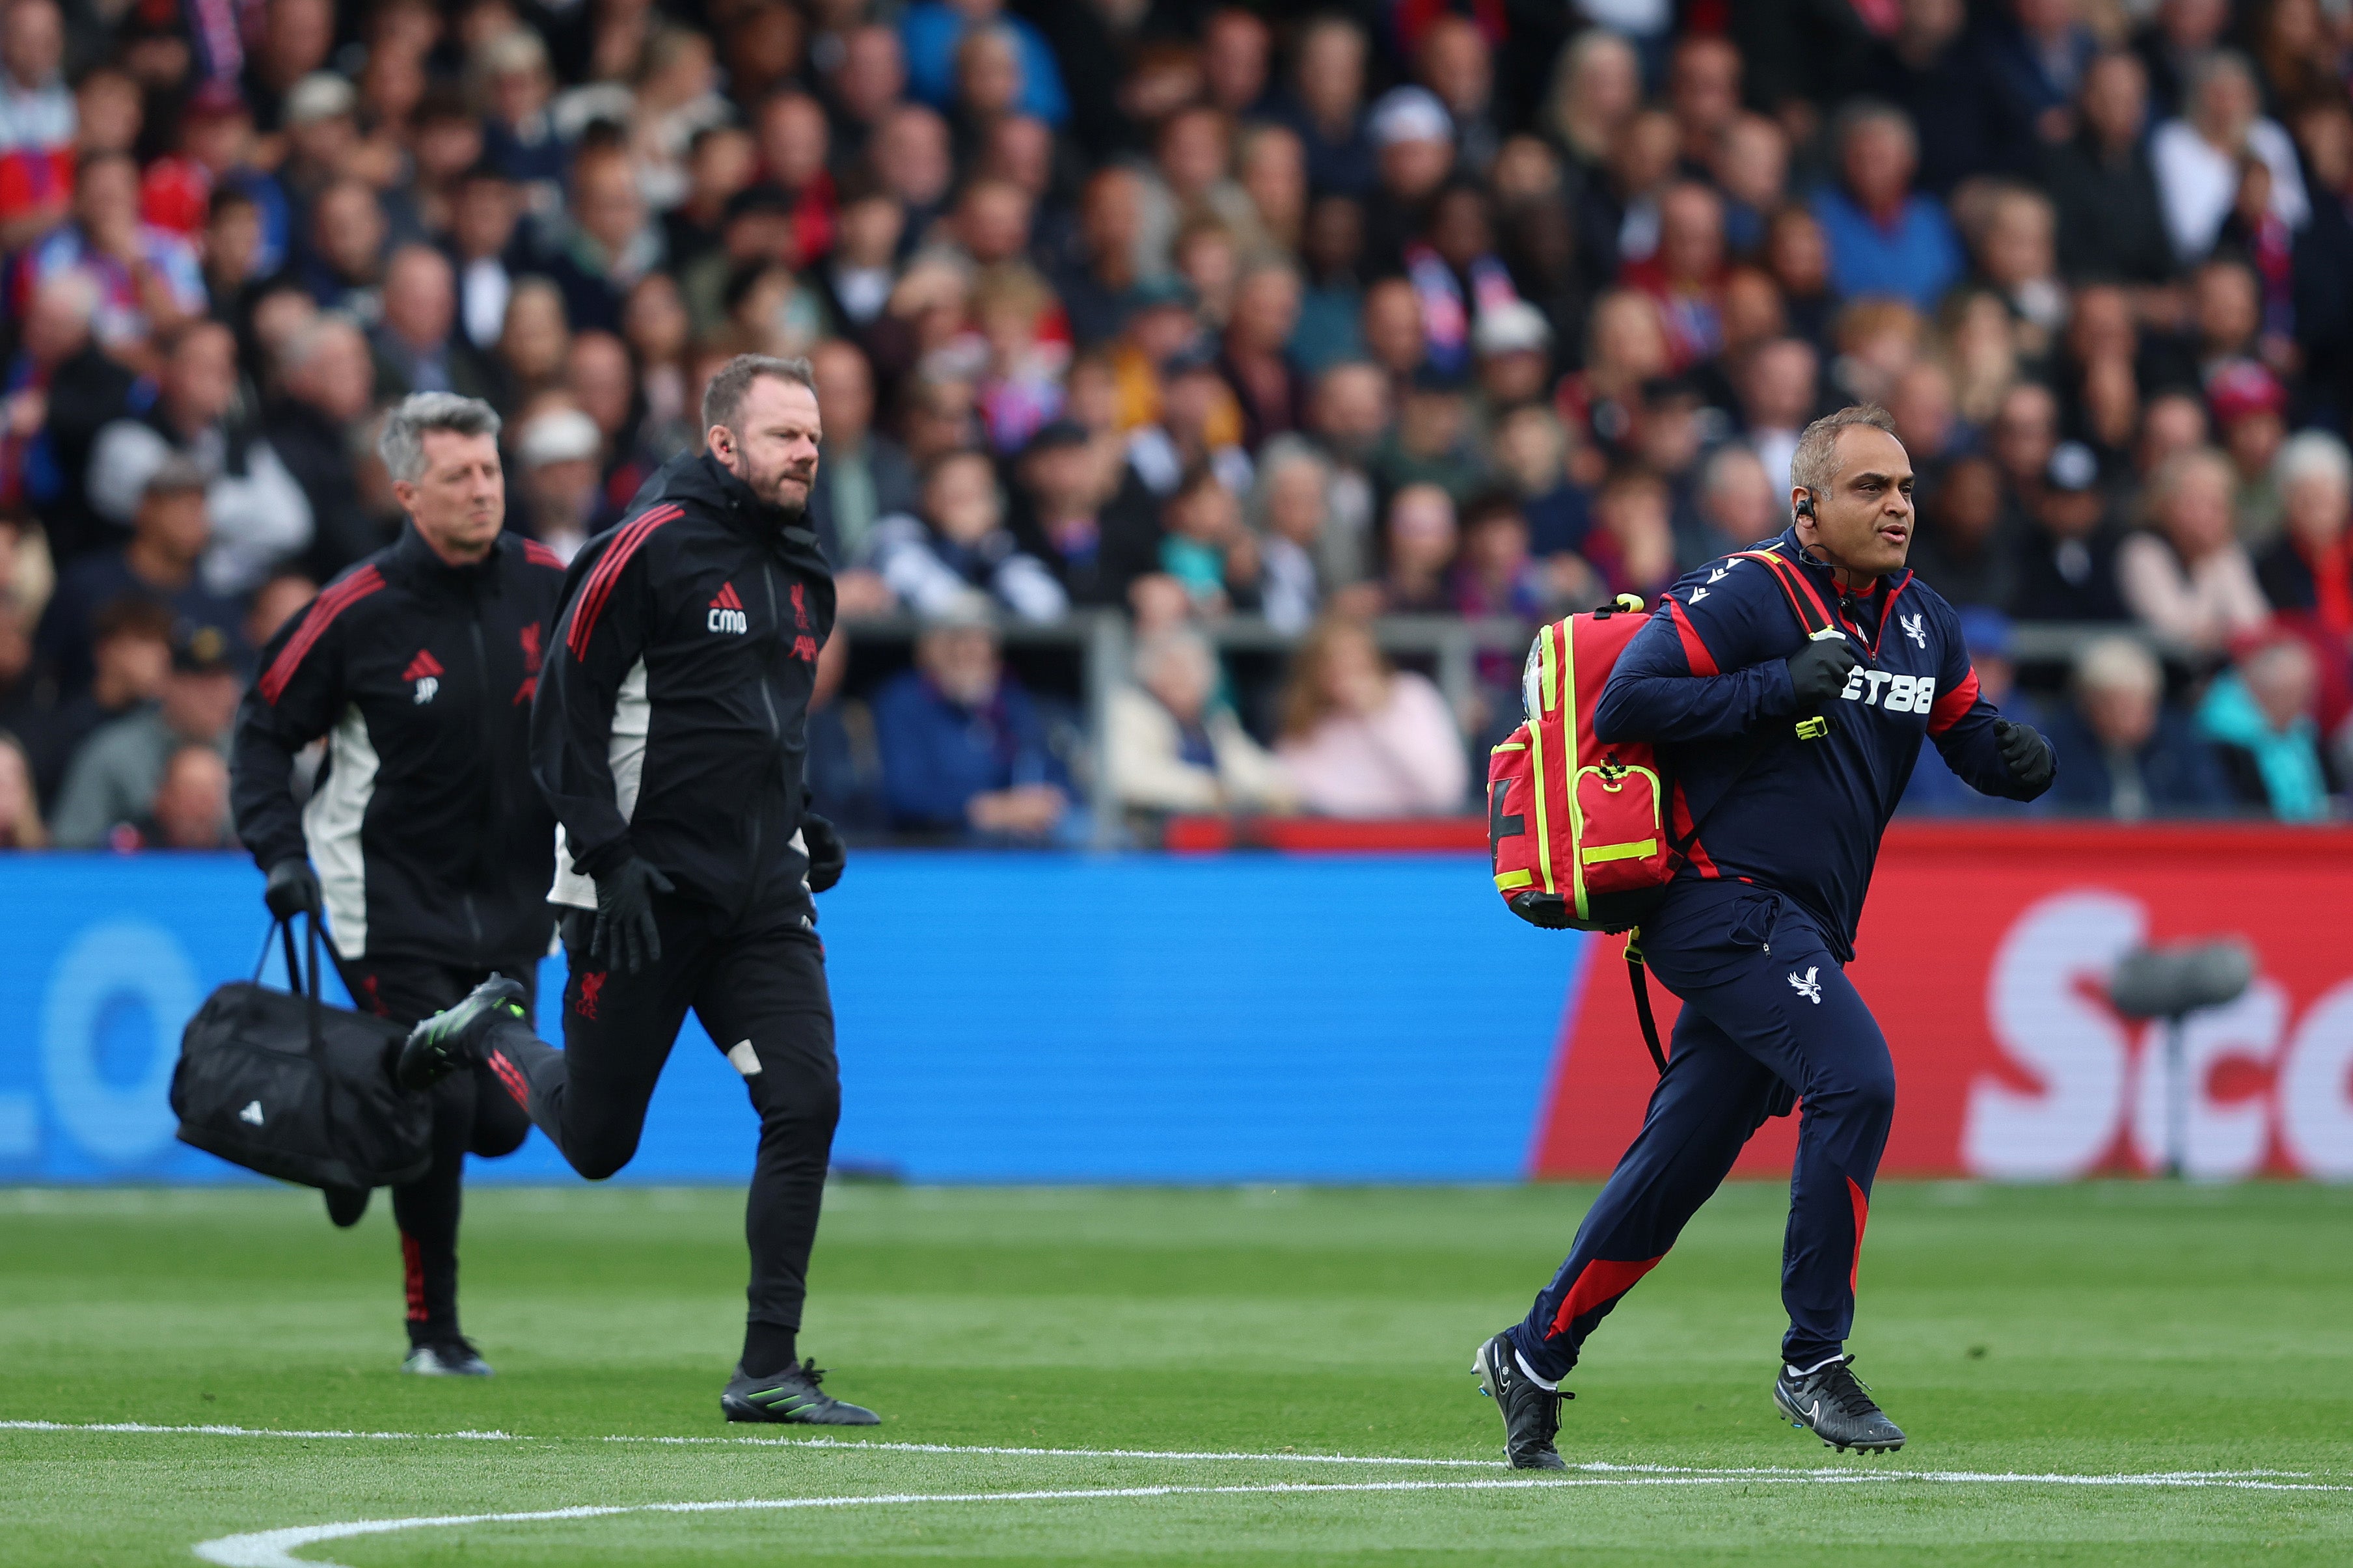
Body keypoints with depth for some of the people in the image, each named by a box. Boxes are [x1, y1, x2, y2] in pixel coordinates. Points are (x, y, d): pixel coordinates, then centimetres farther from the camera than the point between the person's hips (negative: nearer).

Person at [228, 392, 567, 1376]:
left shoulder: (546, 586, -2)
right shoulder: (357, 612, -13)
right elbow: (264, 731, -4)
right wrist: (280, 853, -15)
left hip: (509, 905, 4)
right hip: (390, 903, -4)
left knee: (500, 1122, 2)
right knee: (441, 1106, -11)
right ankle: (433, 1332, 4)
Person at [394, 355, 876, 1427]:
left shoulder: (804, 575, 13)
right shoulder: (651, 546, -11)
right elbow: (564, 711, -12)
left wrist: (806, 833, 13)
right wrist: (609, 859, -18)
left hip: (762, 895, 6)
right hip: (642, 889, -6)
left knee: (806, 1104, -10)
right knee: (598, 1142, 3)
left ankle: (768, 1371, -4)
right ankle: (491, 1036, 35)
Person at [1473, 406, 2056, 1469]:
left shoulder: (1921, 624, 13)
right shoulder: (1747, 598, -10)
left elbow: (1969, 734, 22)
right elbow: (1621, 707, -15)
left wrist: (2016, 759, -2)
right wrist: (1778, 687, -22)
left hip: (1806, 931, 8)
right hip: (1724, 897, -8)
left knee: (1677, 1163, 10)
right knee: (1855, 1079, -24)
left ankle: (1533, 1360, 24)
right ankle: (1813, 1362, -17)